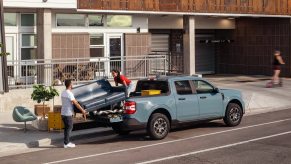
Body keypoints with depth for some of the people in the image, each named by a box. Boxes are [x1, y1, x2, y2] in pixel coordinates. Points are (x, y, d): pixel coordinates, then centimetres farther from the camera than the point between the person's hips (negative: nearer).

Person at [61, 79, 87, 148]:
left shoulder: (63, 93, 9)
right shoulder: (69, 93, -18)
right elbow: (76, 103, -17)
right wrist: (82, 110, -12)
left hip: (63, 113, 9)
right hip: (68, 114, -9)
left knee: (67, 128, 16)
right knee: (69, 128, -1)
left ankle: (66, 142, 20)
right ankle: (66, 143, 0)